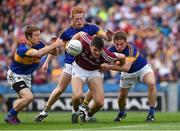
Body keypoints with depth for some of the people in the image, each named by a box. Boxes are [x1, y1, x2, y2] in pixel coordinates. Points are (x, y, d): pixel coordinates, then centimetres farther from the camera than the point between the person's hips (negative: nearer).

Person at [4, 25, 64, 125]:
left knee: (22, 99, 19)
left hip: (27, 75, 8)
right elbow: (38, 53, -50)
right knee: (28, 97, -23)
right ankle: (10, 116, -6)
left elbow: (53, 52, -6)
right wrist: (54, 45, -48)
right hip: (15, 75, -8)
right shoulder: (22, 48, -33)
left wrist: (55, 45, -30)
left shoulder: (39, 44, -10)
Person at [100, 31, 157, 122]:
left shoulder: (131, 48, -38)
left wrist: (108, 67, -53)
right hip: (127, 74, 4)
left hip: (142, 68, -4)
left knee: (151, 84, -31)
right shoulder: (112, 49, -24)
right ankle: (122, 113, 39)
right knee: (122, 96, 4)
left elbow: (126, 67, -48)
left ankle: (151, 113, -21)